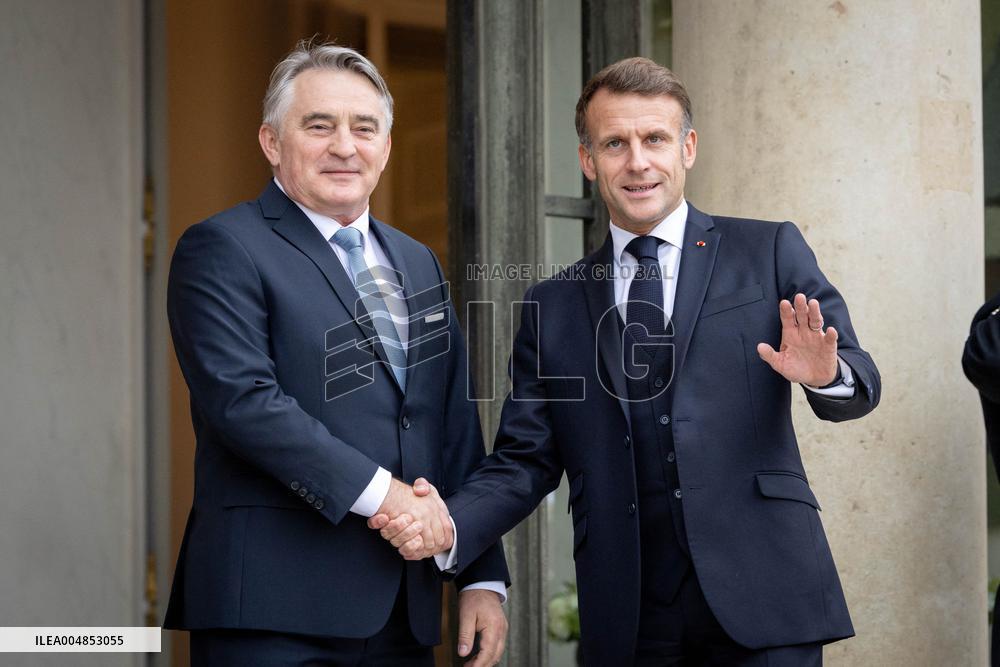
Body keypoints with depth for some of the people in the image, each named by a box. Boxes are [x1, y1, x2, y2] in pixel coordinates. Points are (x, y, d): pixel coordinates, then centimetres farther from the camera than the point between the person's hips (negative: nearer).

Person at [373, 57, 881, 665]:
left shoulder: (771, 252, 6)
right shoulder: (554, 308, 12)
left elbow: (859, 384, 3)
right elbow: (525, 460, 10)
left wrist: (825, 375, -21)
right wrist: (448, 527, -9)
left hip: (760, 605, -2)